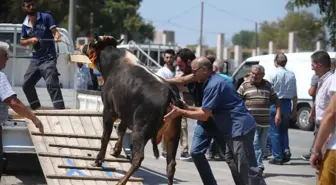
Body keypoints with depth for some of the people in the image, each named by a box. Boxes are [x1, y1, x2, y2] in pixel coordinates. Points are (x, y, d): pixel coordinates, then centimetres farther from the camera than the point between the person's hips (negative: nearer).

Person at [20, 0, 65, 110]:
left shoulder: (46, 18, -6)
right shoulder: (25, 25, 9)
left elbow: (55, 31, -12)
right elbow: (22, 42, 17)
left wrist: (57, 36, -36)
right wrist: (30, 40, -5)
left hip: (48, 58, -7)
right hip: (35, 59, 7)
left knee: (52, 84, -21)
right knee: (26, 84, 10)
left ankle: (60, 109, -27)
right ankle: (36, 108, 26)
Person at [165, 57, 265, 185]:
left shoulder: (214, 85, -18)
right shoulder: (213, 81, 14)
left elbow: (204, 115, -18)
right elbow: (208, 109, 17)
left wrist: (180, 112, -11)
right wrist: (188, 108, 8)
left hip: (240, 128, -11)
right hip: (233, 128, 11)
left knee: (247, 168, -10)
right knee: (233, 162, 16)